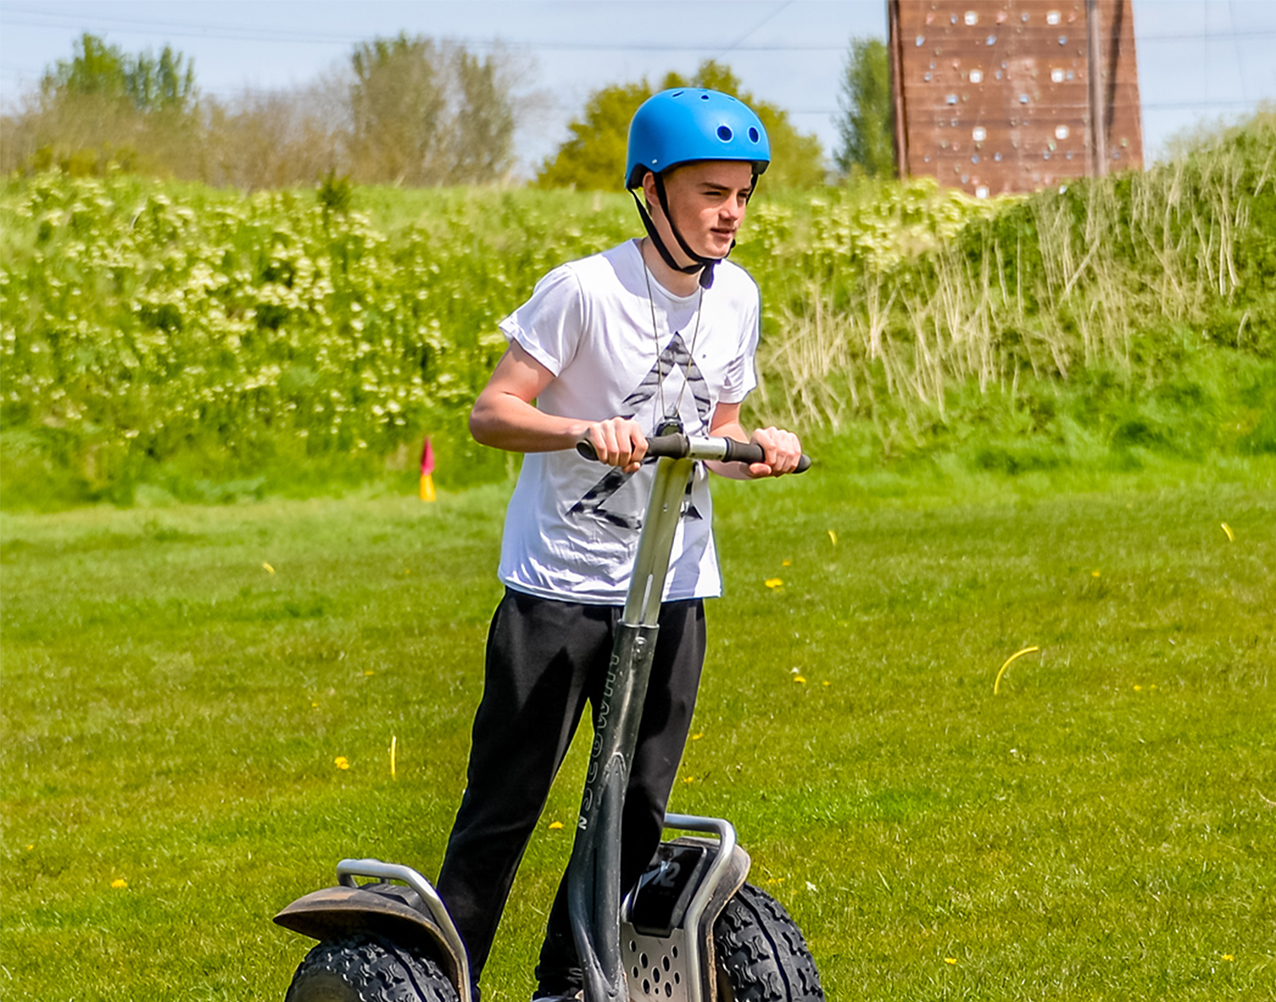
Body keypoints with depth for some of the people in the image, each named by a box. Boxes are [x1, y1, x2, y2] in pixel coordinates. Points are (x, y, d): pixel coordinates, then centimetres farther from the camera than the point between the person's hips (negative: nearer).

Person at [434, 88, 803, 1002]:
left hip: (673, 590, 6)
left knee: (636, 808, 9)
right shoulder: (585, 290, -15)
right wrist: (585, 430, -32)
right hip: (559, 586, -6)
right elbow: (491, 412, -15)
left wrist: (755, 446, -8)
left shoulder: (735, 297, 4)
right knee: (505, 799, -4)